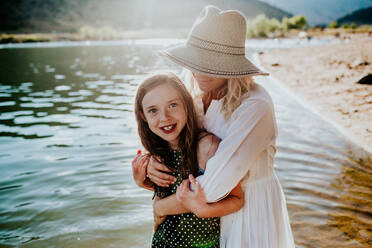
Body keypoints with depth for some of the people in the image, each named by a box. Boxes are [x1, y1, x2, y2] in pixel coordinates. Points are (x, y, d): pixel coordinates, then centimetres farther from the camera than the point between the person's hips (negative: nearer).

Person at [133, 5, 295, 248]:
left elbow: (216, 182, -32)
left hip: (252, 207, -6)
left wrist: (161, 206, -18)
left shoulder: (255, 107, -29)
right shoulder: (206, 99, -5)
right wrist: (152, 163, -15)